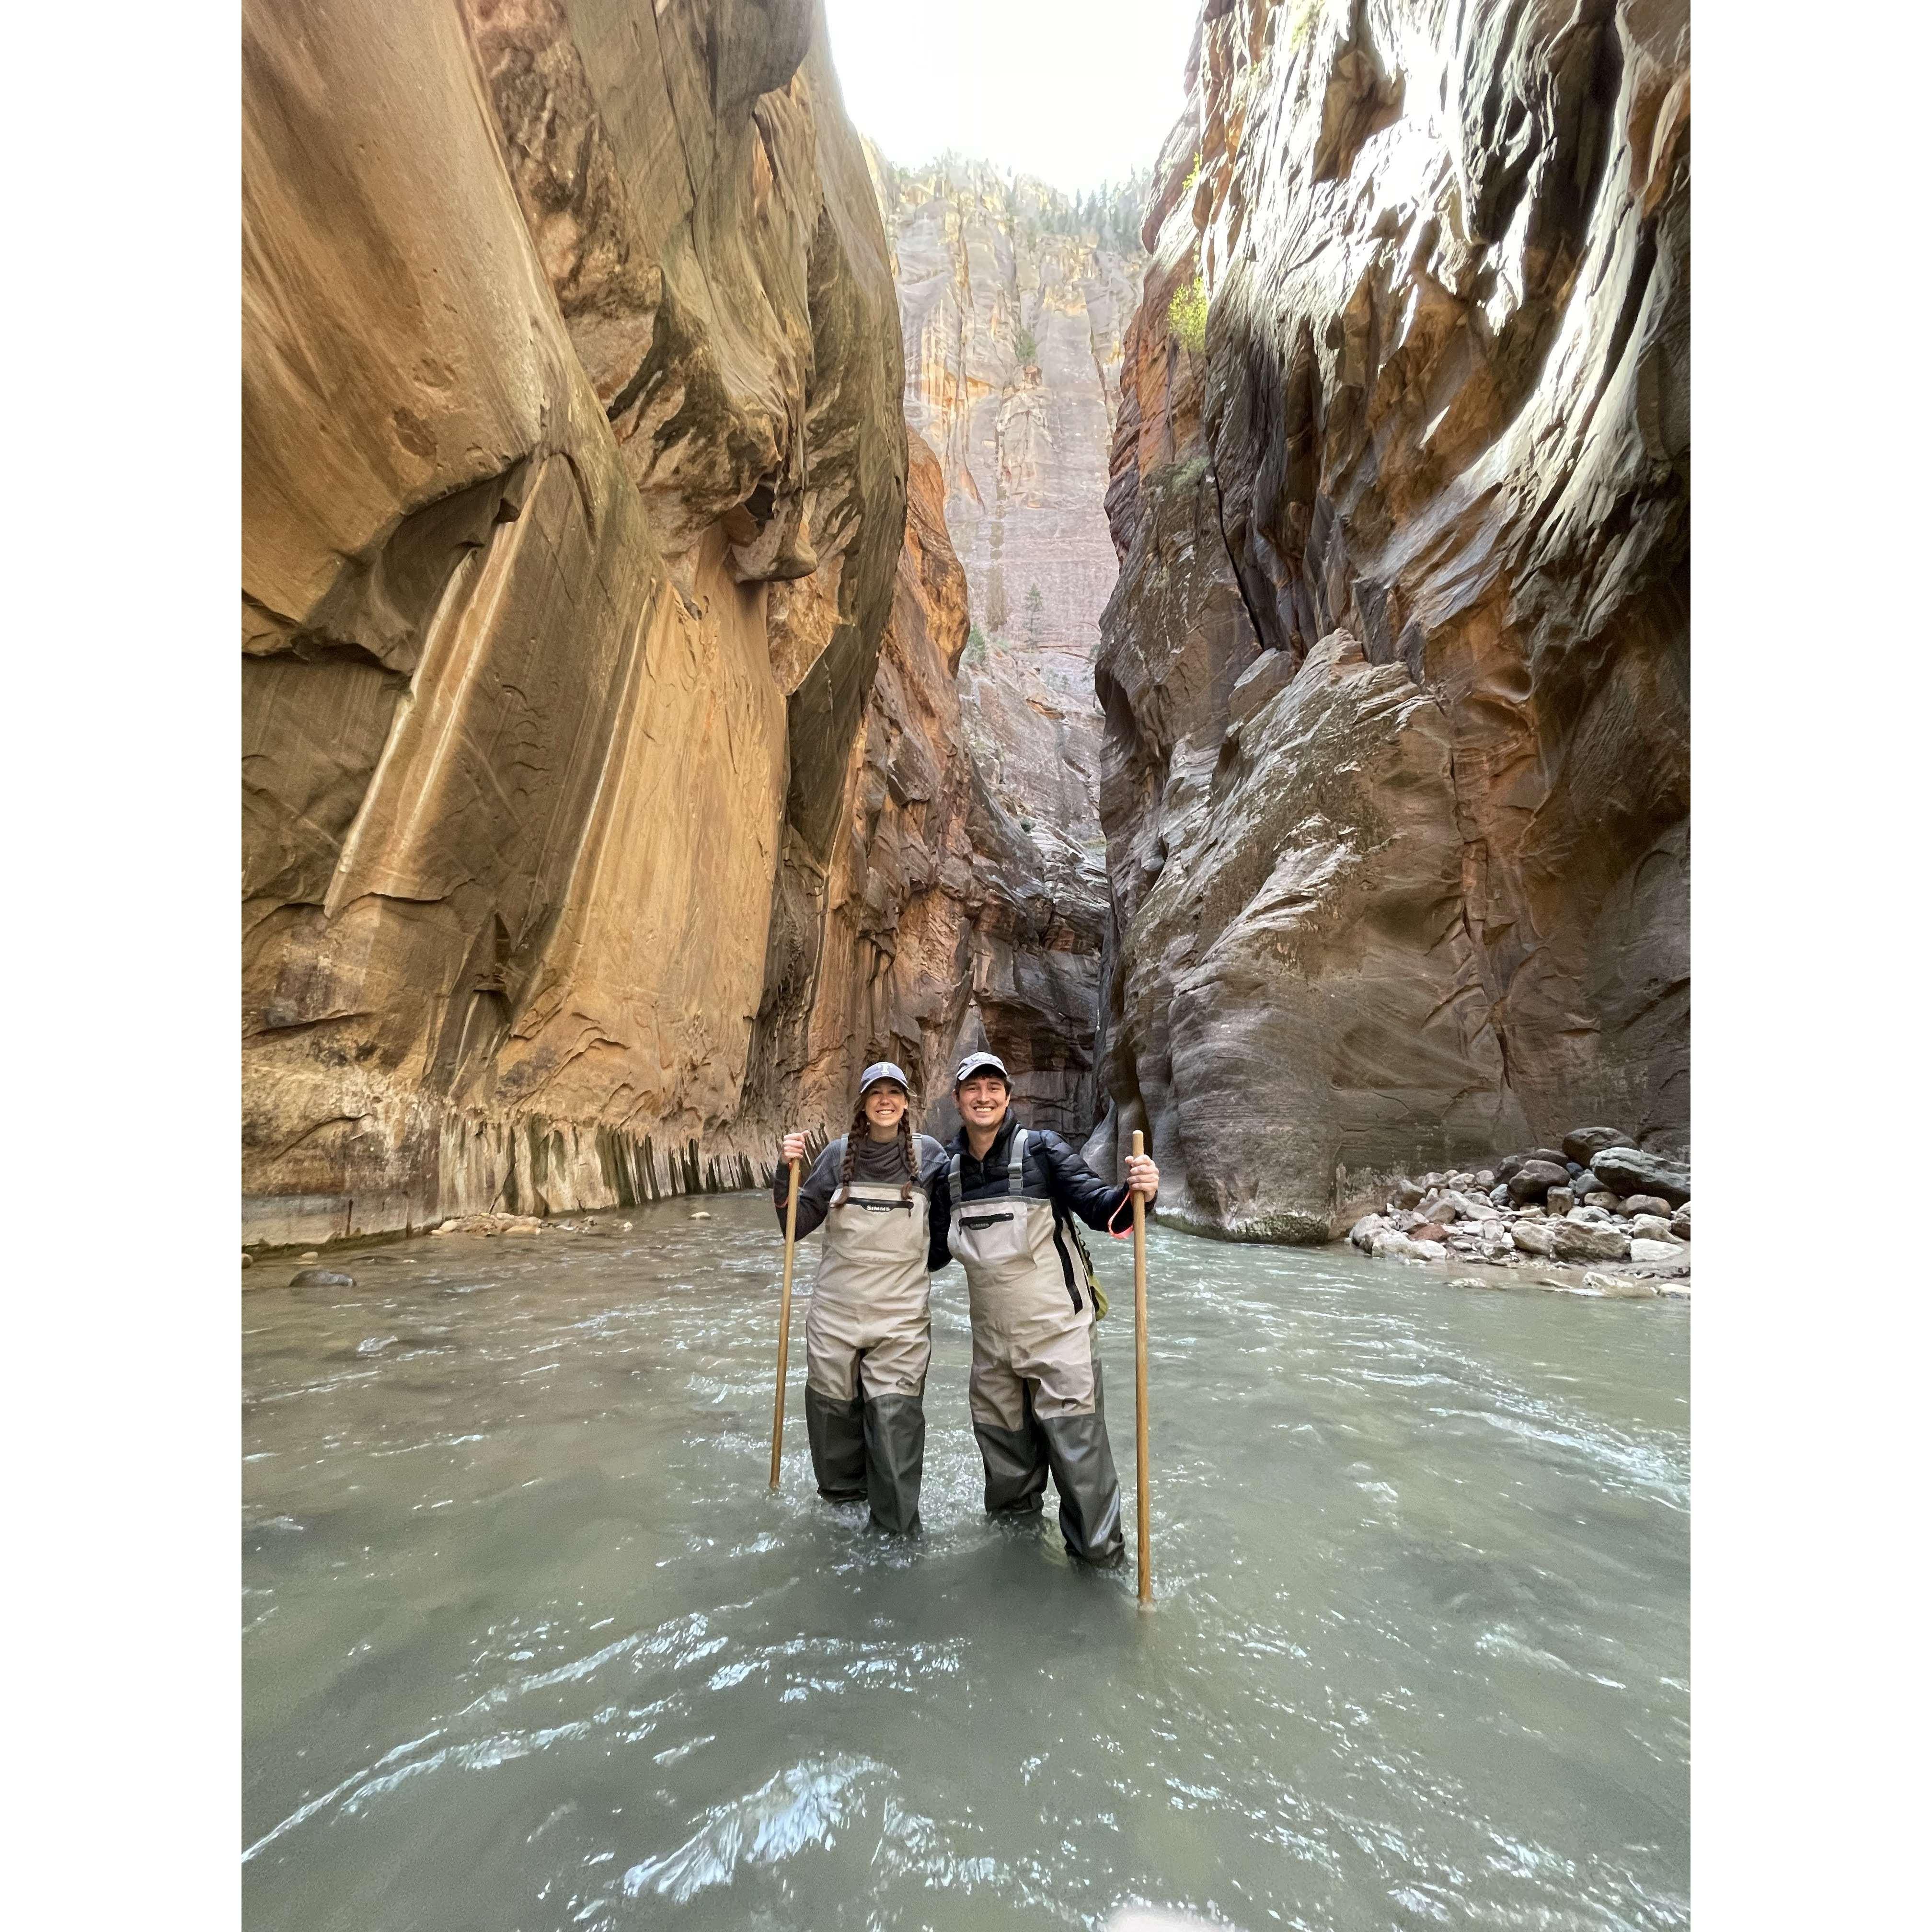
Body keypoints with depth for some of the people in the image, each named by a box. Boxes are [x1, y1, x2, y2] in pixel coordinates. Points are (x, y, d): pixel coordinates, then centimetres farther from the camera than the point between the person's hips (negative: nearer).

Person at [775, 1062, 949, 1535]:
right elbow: (798, 1224, 1)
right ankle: (842, 1492, 41)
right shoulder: (840, 1153, -1)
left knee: (895, 1413, -3)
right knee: (832, 1404, 14)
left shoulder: (928, 1153, -4)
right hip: (836, 1310, 2)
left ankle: (896, 1523, 18)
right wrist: (786, 1171, -12)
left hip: (902, 1313, -2)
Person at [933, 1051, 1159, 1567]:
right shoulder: (949, 1166, 1)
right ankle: (1013, 1517, 48)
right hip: (991, 1340, 5)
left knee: (1077, 1447, 1)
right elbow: (934, 1248, 12)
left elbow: (1099, 1208, -18)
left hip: (1056, 1332, -5)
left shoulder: (1041, 1149, -13)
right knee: (1000, 1443, 22)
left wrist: (1136, 1193, -37)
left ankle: (1099, 1552, 24)